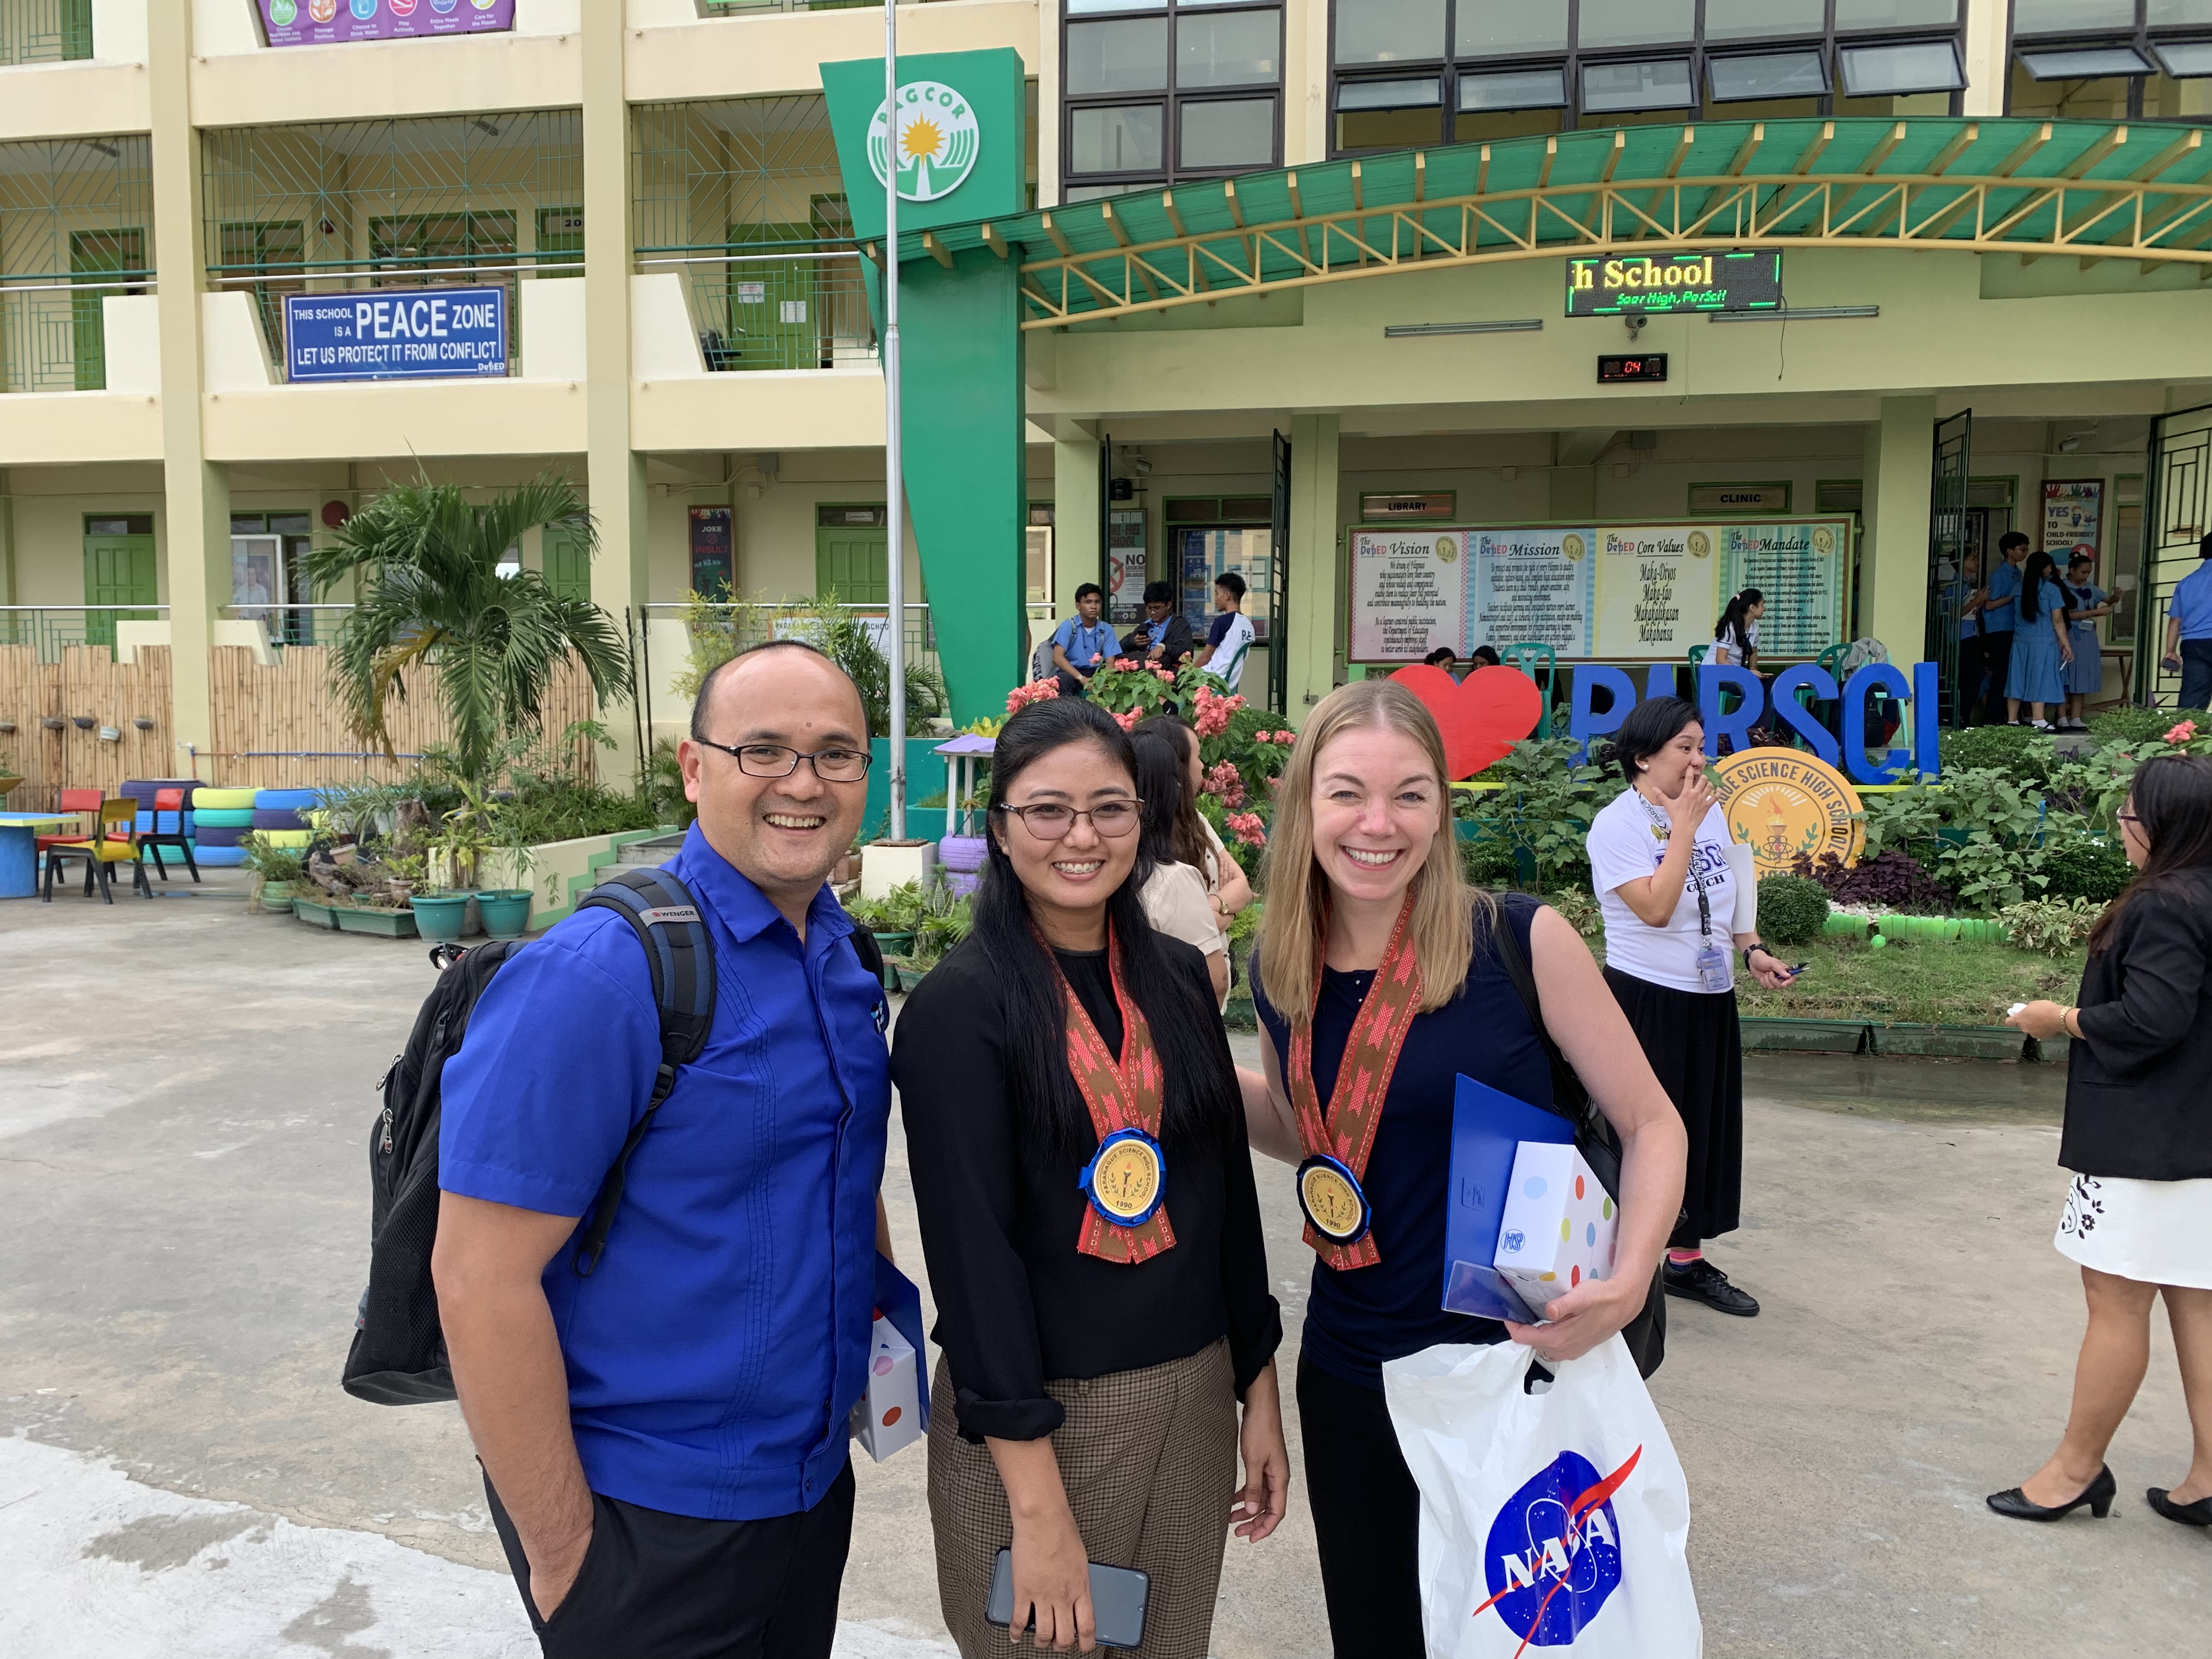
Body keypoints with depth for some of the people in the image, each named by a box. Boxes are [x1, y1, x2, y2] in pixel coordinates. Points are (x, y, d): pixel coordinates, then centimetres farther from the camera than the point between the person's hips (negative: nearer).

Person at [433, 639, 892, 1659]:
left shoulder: (847, 954, 1)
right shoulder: (597, 976, -22)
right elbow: (479, 1277, -22)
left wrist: (880, 1301, 5)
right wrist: (562, 1556, -17)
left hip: (815, 1484, 7)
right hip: (649, 1521, -7)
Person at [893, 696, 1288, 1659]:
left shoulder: (1177, 977, 3)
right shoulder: (959, 1007, -14)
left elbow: (1228, 1189, 8)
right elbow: (972, 1247, -17)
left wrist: (1259, 1391, 8)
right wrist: (1035, 1497, -19)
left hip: (1193, 1399, 5)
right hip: (1032, 1415, -5)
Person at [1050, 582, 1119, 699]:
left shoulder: (1107, 629, 8)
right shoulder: (1068, 625, -3)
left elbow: (1110, 662, 1)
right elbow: (1058, 657, -14)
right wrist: (1082, 679, -27)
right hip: (1072, 673, -3)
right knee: (1063, 680, -37)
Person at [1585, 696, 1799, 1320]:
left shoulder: (1711, 812, 7)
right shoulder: (1616, 825, -14)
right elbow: (1655, 908, -25)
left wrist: (1752, 951, 5)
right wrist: (1683, 825, -21)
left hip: (1711, 1000, 7)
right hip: (1646, 1002, -7)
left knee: (1707, 1125, 14)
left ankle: (1688, 1258, 28)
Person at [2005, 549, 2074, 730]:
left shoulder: (2020, 587, 4)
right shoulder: (2052, 589, -7)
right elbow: (2058, 621, -7)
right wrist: (2066, 645, -4)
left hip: (2020, 640, 4)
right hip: (2044, 642, -4)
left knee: (2018, 680, 7)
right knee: (2040, 680, -3)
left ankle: (2012, 720, 8)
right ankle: (2037, 720, -8)